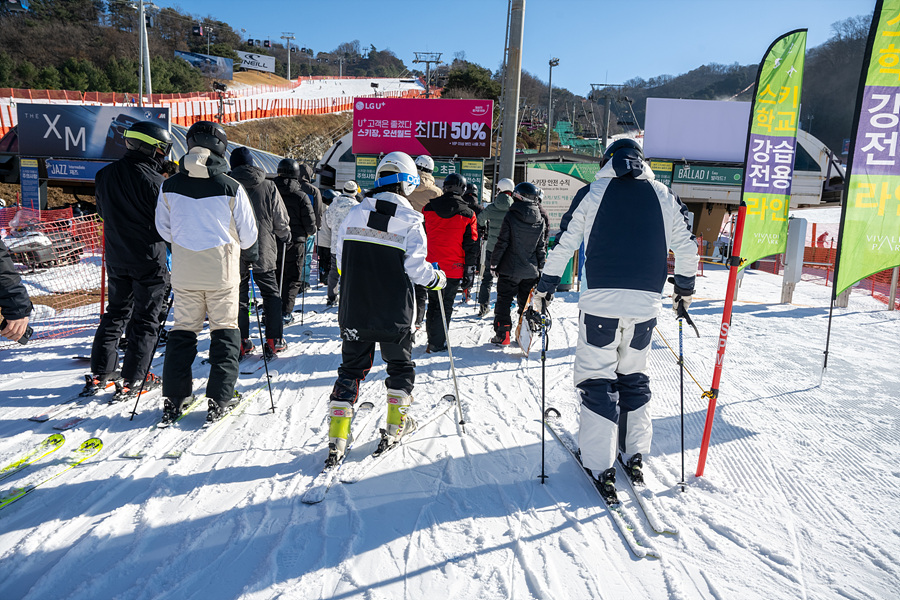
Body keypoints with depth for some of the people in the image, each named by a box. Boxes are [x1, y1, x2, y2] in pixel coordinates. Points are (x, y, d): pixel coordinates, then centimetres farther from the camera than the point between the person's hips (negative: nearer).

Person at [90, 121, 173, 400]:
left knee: (115, 313, 19)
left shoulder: (104, 175, 3)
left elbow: (102, 212, 16)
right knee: (146, 319, 4)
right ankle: (133, 379, 7)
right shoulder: (153, 180, -18)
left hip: (116, 258, 6)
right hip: (149, 261, -6)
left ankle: (99, 373, 22)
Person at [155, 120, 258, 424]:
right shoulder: (231, 187, -11)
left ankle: (173, 398, 14)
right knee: (224, 331, 8)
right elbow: (248, 234, -3)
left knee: (183, 330, 13)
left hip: (184, 272, 3)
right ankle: (219, 399, 7)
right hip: (221, 272, -3)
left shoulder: (169, 186, -2)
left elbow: (163, 228, 10)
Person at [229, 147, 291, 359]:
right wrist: (285, 236, 20)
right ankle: (274, 339, 12)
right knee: (271, 293, 12)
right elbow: (280, 219, 1)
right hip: (263, 249, 0)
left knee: (239, 295, 8)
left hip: (235, 250, 0)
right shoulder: (268, 187, -4)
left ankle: (241, 341, 8)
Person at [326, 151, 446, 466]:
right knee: (400, 366, 18)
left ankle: (337, 438, 8)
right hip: (395, 313, -3)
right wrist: (437, 279, 4)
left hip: (354, 310, 3)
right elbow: (416, 268, -15)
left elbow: (340, 255, 9)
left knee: (351, 367, 12)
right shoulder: (410, 221, -10)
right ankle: (395, 425, 26)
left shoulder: (355, 213, 2)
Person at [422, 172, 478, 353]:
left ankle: (432, 338, 23)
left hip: (430, 265, 3)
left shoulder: (428, 208, 1)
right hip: (453, 268, -2)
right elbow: (471, 246, -3)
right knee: (446, 305, 8)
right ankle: (437, 343, 11)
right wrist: (469, 271, 3)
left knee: (433, 302, 17)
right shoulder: (468, 214, -5)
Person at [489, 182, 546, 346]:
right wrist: (540, 268, 16)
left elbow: (502, 243, -10)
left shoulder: (510, 217, -10)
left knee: (504, 301, 5)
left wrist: (494, 263, -1)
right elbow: (541, 247, 8)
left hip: (510, 269, -4)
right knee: (526, 302, 14)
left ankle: (502, 335, 3)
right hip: (531, 271, 4)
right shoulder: (540, 221, 3)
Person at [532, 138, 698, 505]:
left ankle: (601, 469, 2)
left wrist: (544, 288, 8)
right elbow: (687, 248, 14)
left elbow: (563, 245, 0)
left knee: (596, 380, 3)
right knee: (634, 377, 19)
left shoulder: (593, 193, 3)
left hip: (600, 301, -3)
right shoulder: (664, 197, 10)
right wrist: (685, 289, 28)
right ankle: (635, 455, 24)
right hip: (646, 303, 3)